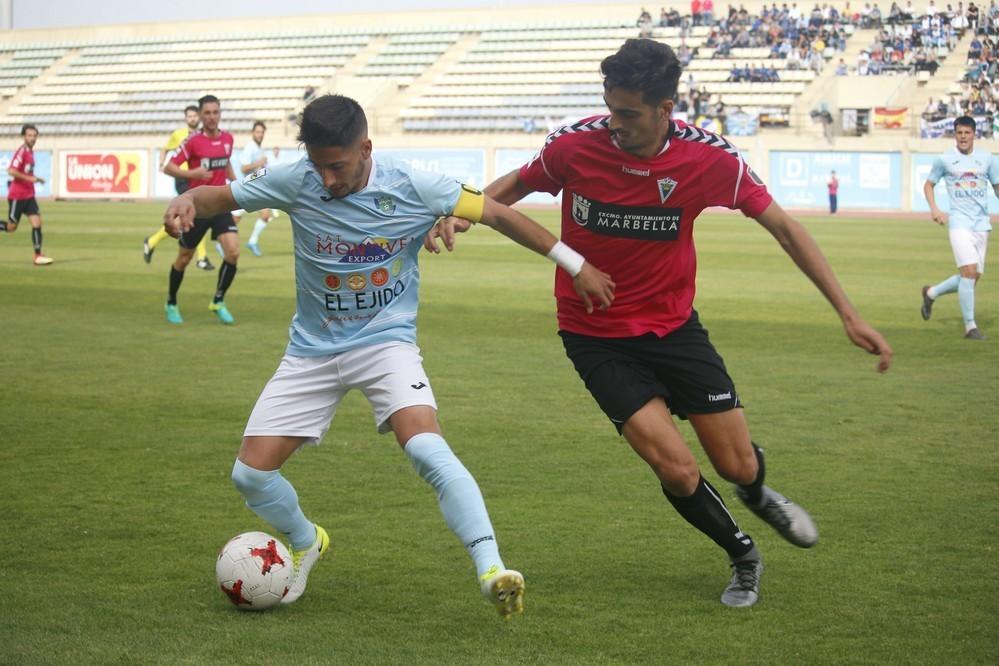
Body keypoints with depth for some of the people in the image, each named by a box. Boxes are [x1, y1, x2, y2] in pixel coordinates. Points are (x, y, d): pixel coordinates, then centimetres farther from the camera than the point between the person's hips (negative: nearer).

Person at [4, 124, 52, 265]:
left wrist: (35, 178, 12)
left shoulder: (30, 151, 10)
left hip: (28, 195, 8)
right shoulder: (21, 151, -16)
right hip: (17, 196, -8)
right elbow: (11, 171, -25)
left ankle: (38, 256, -3)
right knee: (11, 227, 0)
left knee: (37, 222, -4)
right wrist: (29, 178, -23)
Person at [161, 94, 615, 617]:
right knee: (250, 473, -2)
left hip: (387, 341, -3)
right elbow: (219, 197, -2)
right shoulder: (295, 182, -11)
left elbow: (497, 214, -5)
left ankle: (491, 570, -28)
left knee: (426, 447, -30)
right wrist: (187, 202, -28)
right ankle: (306, 544, 30)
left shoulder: (412, 188, -14)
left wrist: (576, 265, -3)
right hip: (312, 351, 3)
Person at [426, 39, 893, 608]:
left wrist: (848, 312, -12)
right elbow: (517, 184, 3)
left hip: (674, 326, 1)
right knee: (677, 470, -14)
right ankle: (744, 556, 18)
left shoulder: (708, 157, -17)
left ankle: (758, 496, 45)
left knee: (738, 465, 4)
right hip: (596, 338, -1)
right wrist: (461, 214, -17)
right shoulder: (576, 144, -19)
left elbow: (783, 226, -8)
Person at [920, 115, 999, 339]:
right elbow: (928, 184, 14)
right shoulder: (944, 160, 2)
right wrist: (934, 209, -2)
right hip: (959, 222, -4)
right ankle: (970, 326, -10)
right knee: (969, 271, -17)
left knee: (973, 277, 6)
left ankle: (931, 293, 30)